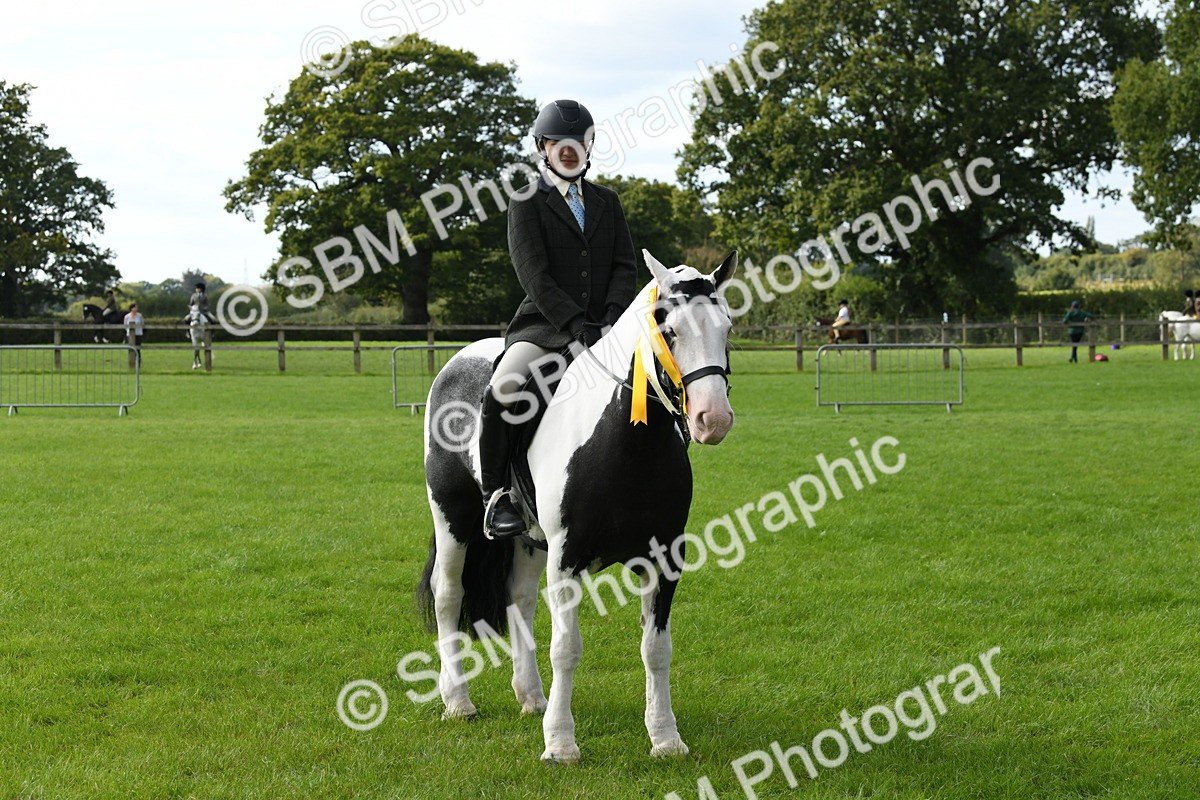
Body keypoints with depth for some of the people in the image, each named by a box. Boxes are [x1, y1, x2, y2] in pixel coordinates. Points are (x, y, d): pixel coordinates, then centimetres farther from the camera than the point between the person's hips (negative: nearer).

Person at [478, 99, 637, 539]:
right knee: (502, 391, -29)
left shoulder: (607, 201, 16)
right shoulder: (527, 204, 2)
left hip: (605, 326, 4)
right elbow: (534, 276, -9)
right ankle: (496, 496, -17)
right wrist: (575, 324, -21)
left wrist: (610, 318, -10)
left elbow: (626, 267, 9)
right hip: (546, 322, -4)